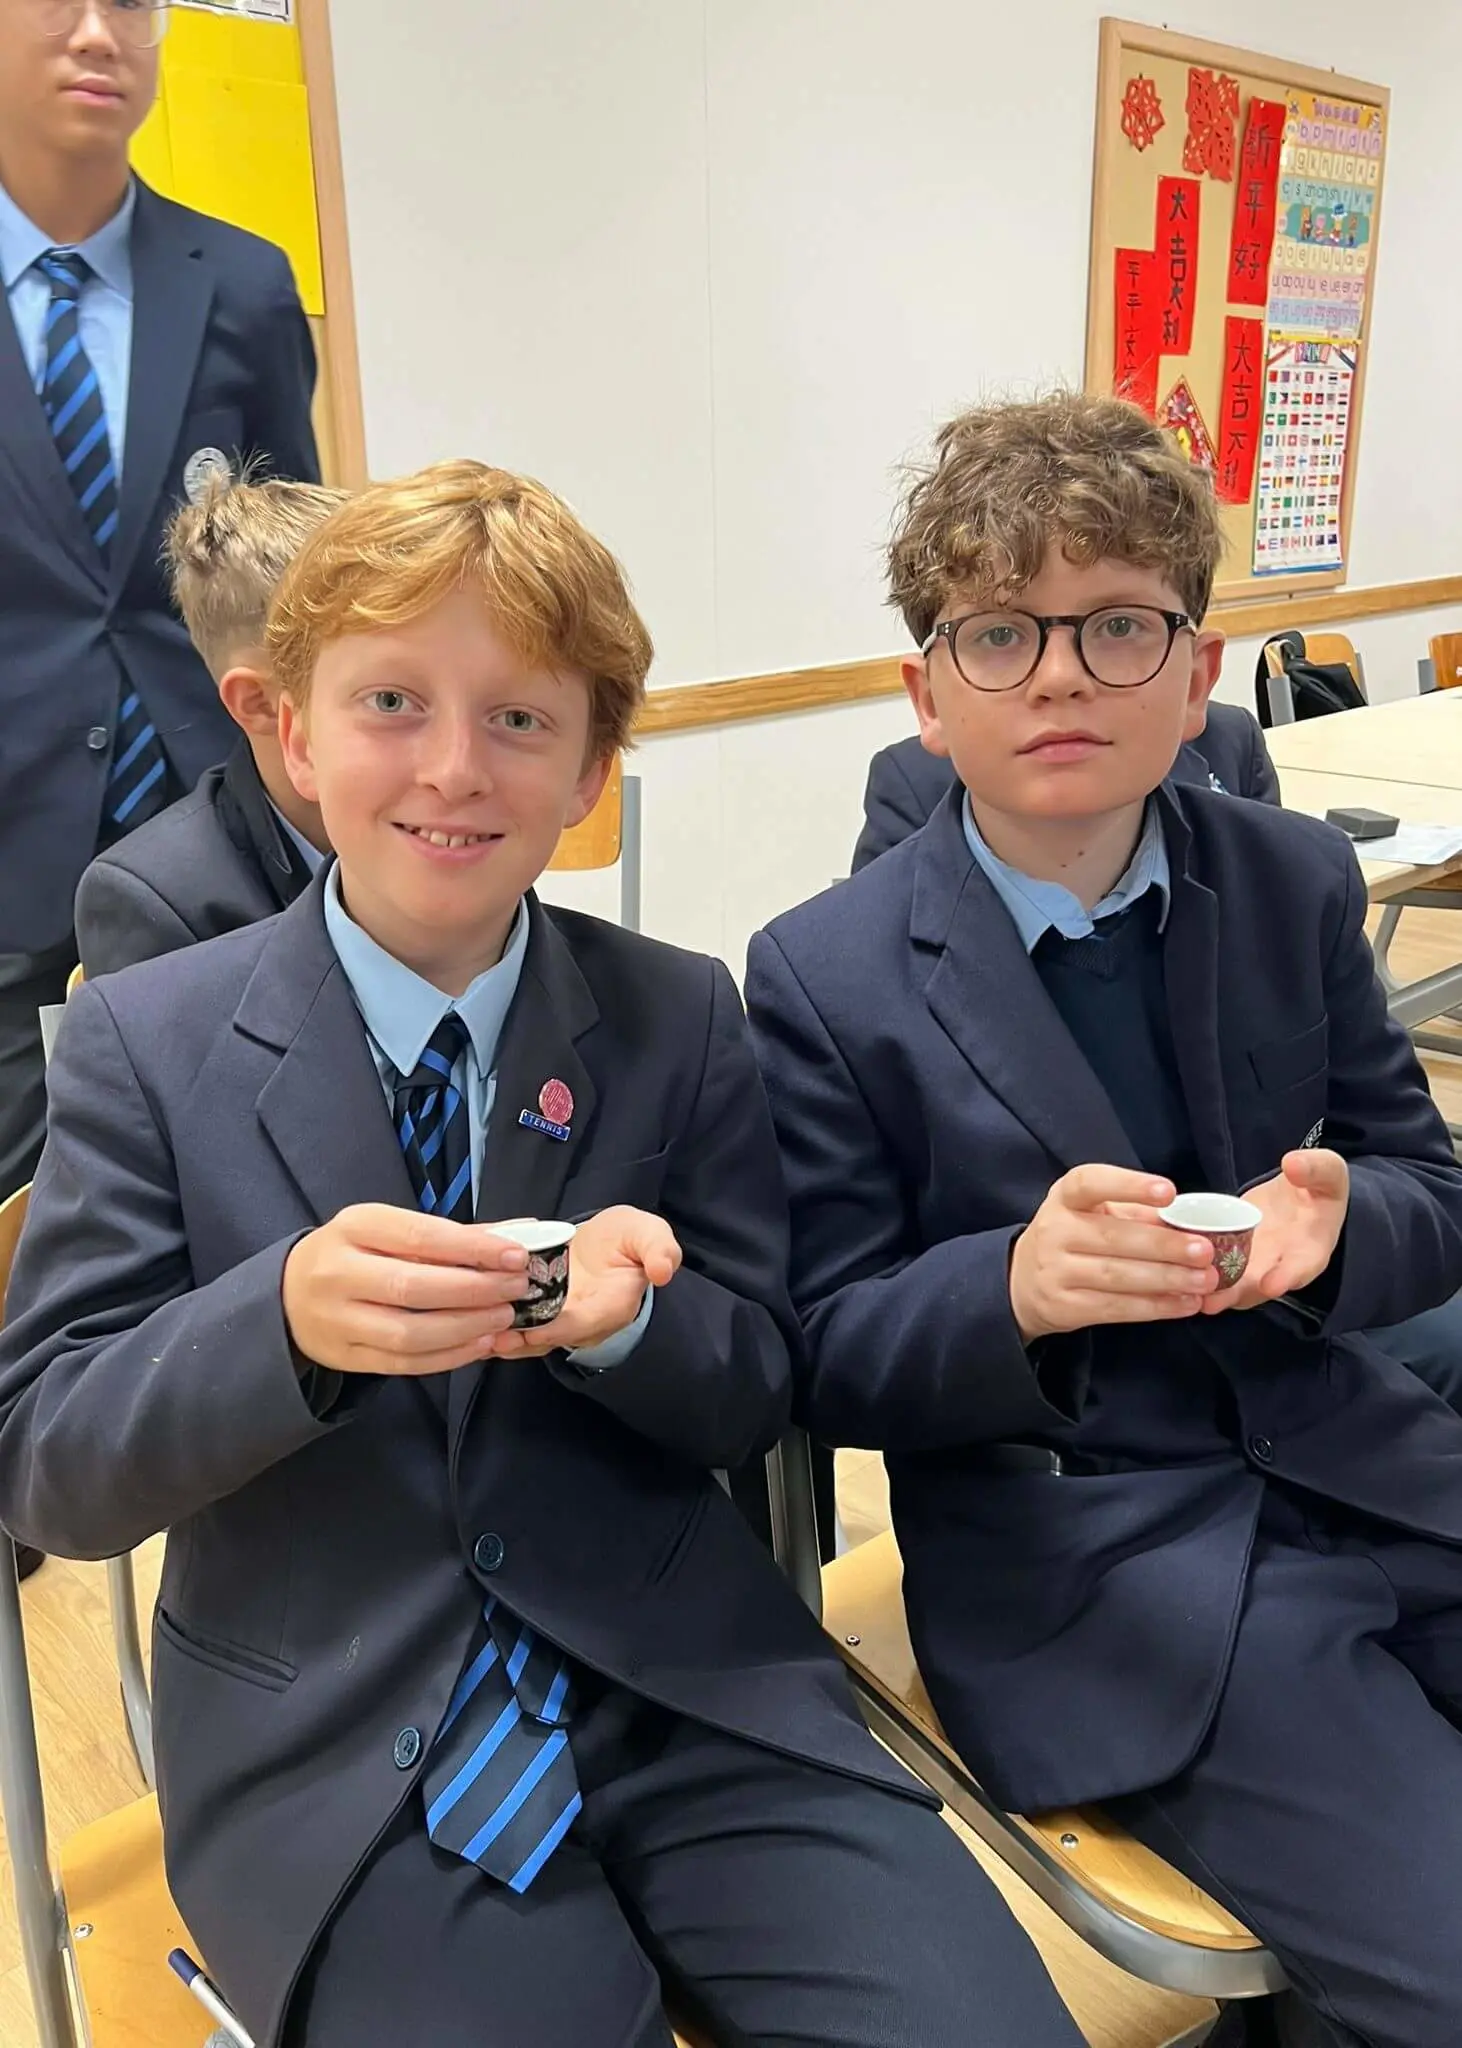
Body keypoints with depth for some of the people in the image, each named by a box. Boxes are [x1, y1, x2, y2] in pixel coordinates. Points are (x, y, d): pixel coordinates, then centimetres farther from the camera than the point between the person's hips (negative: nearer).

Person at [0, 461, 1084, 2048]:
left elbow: (758, 1395, 2)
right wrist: (285, 1321, -27)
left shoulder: (681, 1019, 0)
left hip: (685, 1691, 2)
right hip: (334, 1753, -1)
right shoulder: (144, 1039, -4)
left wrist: (624, 1313, -21)